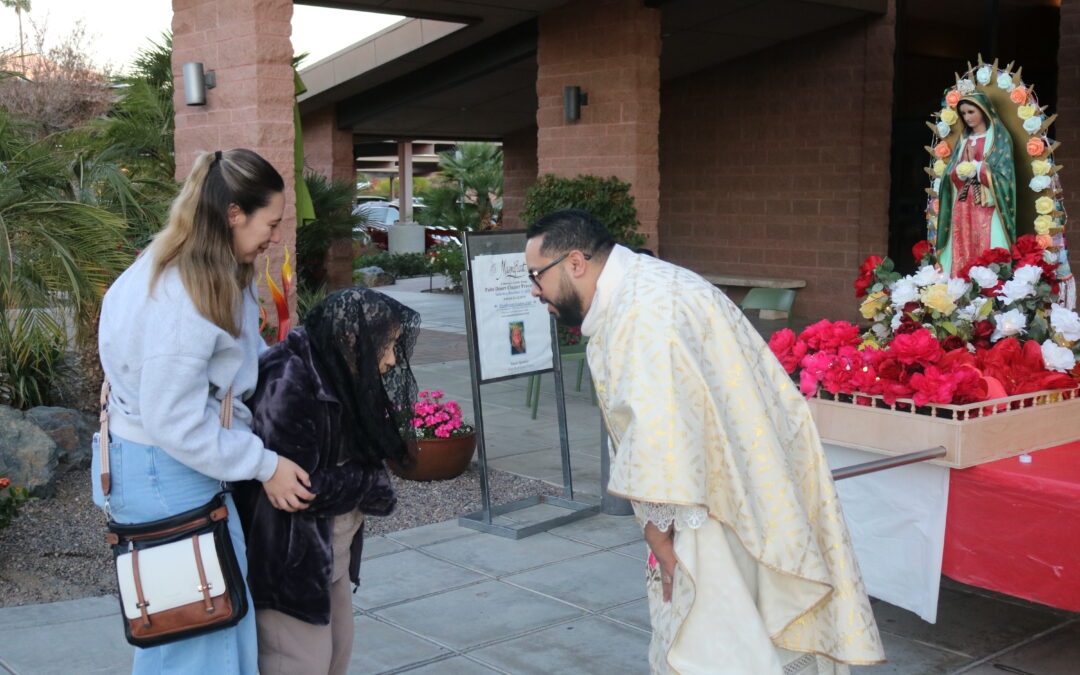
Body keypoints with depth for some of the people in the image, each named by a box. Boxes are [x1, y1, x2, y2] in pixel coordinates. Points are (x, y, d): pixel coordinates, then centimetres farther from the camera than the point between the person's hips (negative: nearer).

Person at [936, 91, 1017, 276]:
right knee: (962, 255, -2)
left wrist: (974, 167, -8)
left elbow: (1003, 175, -7)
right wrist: (963, 170, -10)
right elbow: (949, 175, 10)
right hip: (962, 208, 5)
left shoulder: (1000, 138, 3)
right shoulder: (963, 140, 18)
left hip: (987, 209, -5)